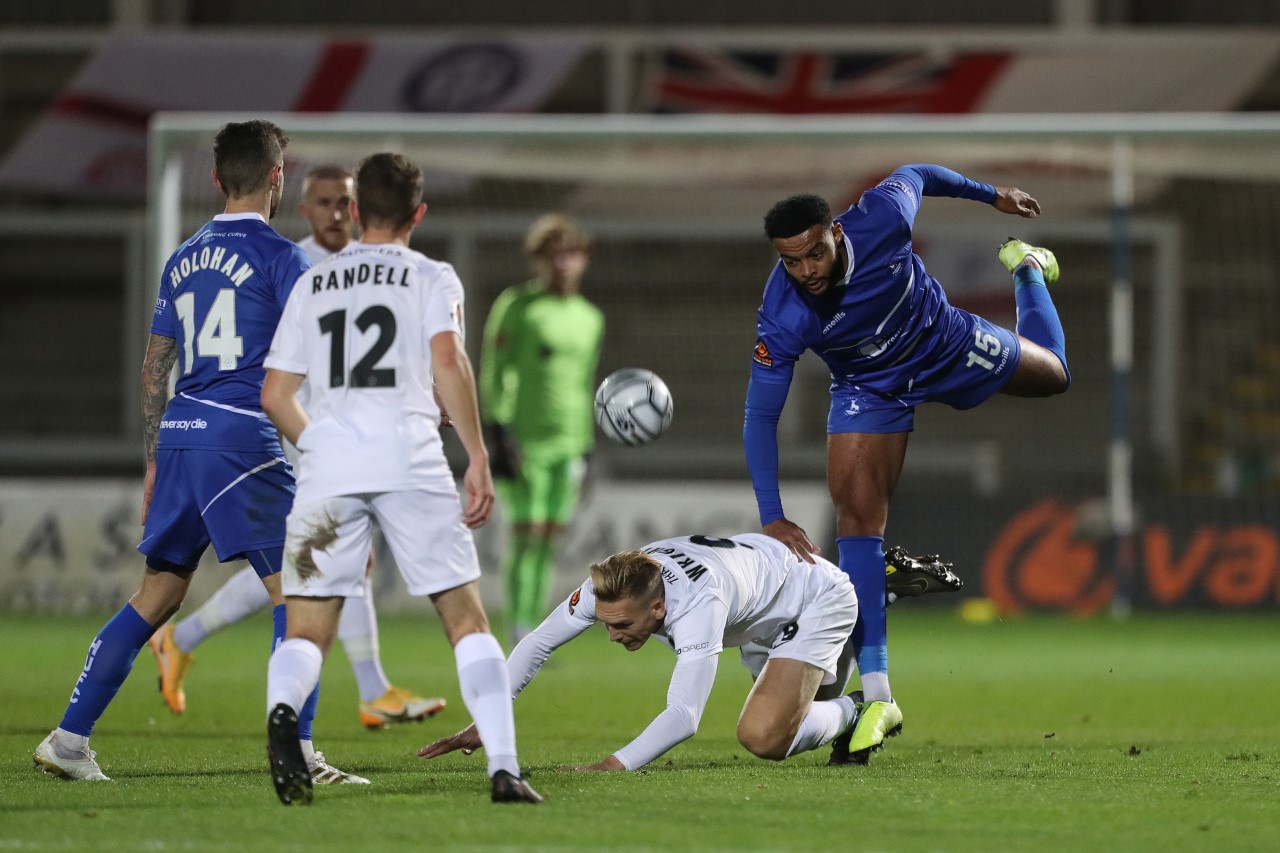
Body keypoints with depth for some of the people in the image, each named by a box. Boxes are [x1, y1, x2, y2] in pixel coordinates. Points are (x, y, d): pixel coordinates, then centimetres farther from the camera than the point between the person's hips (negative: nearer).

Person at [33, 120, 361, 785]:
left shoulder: (183, 260, 17)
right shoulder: (279, 256, -4)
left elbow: (154, 368, 20)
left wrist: (155, 463, 25)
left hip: (178, 434, 7)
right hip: (241, 437, -7)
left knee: (157, 596, 14)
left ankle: (69, 739, 11)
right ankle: (296, 753, -14)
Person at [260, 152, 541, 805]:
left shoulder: (312, 285, 21)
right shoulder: (431, 278, 10)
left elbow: (274, 397, 19)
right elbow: (447, 362, -8)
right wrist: (478, 457, -5)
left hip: (327, 462, 2)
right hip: (410, 459, -2)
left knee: (307, 630, 2)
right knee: (466, 618, 6)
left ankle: (281, 710, -32)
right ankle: (504, 770, -5)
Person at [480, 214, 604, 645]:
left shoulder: (590, 319, 15)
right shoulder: (516, 306, -3)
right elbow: (492, 372, -7)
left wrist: (586, 448, 19)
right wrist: (498, 430, -15)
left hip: (568, 446, 6)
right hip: (524, 442, -6)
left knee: (551, 537, 3)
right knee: (526, 534, -10)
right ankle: (519, 637, -9)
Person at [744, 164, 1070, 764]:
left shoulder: (881, 219, -36)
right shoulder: (782, 316, -37)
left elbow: (915, 175, -13)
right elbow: (760, 414, -31)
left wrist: (989, 195, 4)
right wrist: (771, 517, -39)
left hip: (949, 345, 2)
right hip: (869, 390, -2)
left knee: (1052, 374, 24)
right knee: (857, 517, -15)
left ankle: (1025, 266, 56)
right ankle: (877, 698, -13)